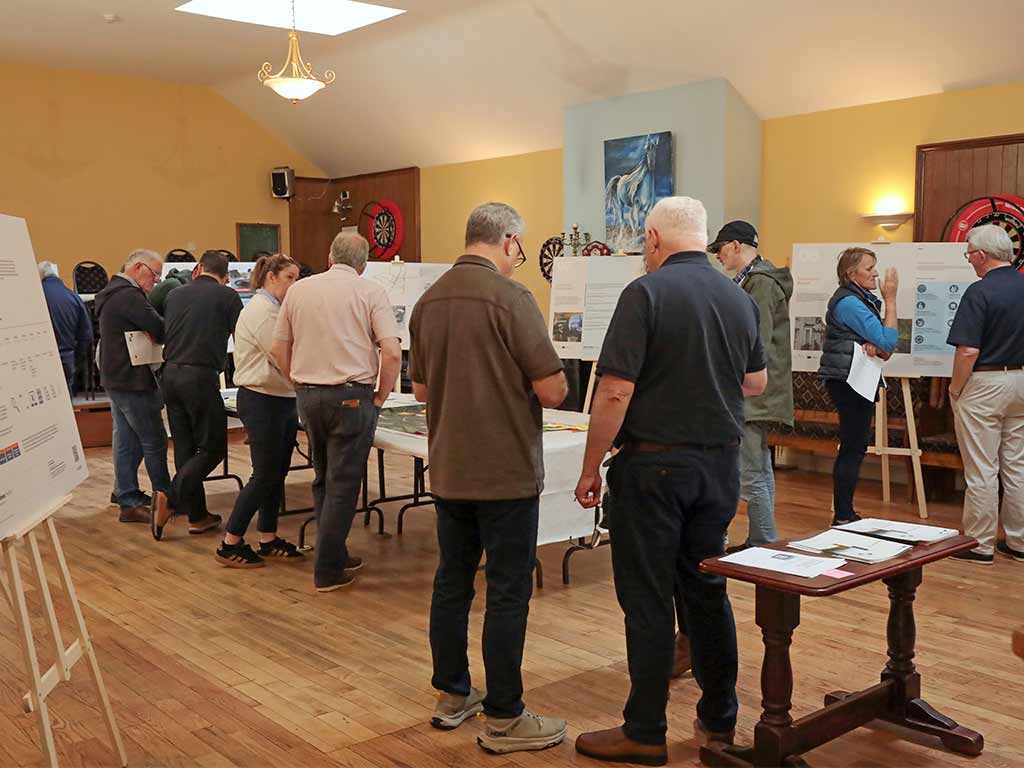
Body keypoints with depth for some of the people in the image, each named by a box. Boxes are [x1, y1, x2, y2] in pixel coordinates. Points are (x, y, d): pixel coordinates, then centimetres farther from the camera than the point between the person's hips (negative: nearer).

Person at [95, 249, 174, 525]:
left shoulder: (112, 293, 16)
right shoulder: (129, 296, -19)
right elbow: (160, 330, -22)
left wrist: (152, 334, -2)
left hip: (115, 378, 10)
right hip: (133, 381, -10)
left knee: (126, 442, 13)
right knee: (154, 441, 1)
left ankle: (128, 501, 19)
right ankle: (165, 497, 12)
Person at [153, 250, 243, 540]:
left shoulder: (175, 294, 14)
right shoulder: (228, 296, 1)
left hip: (170, 374, 6)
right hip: (201, 375, -6)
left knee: (185, 447, 11)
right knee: (212, 447, 3)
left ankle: (197, 516, 15)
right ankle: (171, 499, -11)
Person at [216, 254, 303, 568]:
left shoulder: (274, 309, 17)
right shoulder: (261, 310, -15)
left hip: (282, 400, 9)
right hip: (262, 401, -9)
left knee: (277, 474, 12)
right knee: (265, 475, -4)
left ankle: (269, 540, 20)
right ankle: (230, 544, 5)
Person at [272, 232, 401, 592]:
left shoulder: (299, 289, 8)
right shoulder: (370, 292, -4)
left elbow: (279, 349, 10)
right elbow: (392, 352, -13)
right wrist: (380, 398, -3)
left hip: (308, 396, 5)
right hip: (351, 396, -5)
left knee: (323, 479, 18)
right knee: (343, 484, 2)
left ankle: (335, 555, 26)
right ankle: (328, 570, 5)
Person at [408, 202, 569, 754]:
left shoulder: (429, 301, 6)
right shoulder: (510, 297, -15)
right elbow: (552, 390, -16)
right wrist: (540, 387, 5)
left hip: (448, 470, 7)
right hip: (505, 472, -7)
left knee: (452, 582, 15)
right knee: (507, 594, 1)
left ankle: (452, 696, 28)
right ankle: (503, 719, 9)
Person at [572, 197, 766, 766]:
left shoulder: (646, 293, -13)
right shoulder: (740, 298, 5)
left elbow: (616, 392, -18)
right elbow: (757, 383, 17)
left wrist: (591, 468, -9)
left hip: (655, 464, -6)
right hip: (720, 463, 6)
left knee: (647, 598, 3)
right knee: (707, 590, 16)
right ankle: (720, 719, 27)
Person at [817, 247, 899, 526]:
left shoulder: (864, 300, 15)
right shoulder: (849, 302, -16)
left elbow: (886, 349, 10)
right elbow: (888, 342, -19)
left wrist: (875, 348, -14)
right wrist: (891, 299, -14)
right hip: (849, 381, -10)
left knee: (854, 447, 14)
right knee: (853, 448, -7)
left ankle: (844, 513, 21)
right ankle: (842, 517, -2)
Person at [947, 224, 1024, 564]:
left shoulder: (979, 293, -17)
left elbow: (968, 351, -22)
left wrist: (955, 388, -8)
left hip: (984, 385, -7)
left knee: (981, 470, 1)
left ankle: (980, 545, 8)